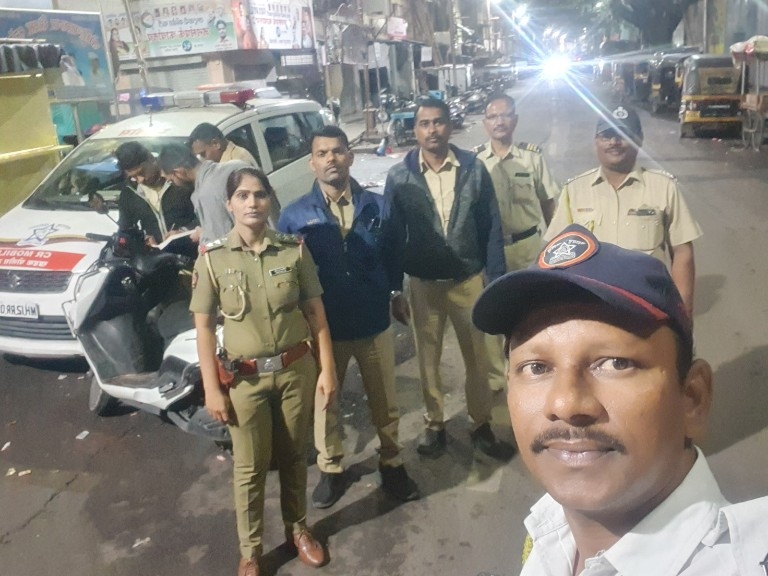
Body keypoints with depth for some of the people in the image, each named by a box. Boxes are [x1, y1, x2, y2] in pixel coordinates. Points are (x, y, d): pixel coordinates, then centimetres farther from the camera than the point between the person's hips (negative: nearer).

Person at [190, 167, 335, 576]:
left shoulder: (295, 250, -5)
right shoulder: (212, 259, -8)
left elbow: (315, 312, -1)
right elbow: (204, 327, -5)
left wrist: (327, 368, -3)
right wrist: (211, 388, -7)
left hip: (296, 369, 1)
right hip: (245, 377, -1)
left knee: (293, 456, 17)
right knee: (250, 467, 11)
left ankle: (297, 529, 40)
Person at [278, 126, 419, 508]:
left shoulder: (377, 207, -3)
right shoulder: (295, 215, -6)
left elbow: (393, 257, 3)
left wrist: (394, 294, -1)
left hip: (374, 323, 1)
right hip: (322, 327, 0)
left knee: (384, 401, 15)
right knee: (324, 401, 16)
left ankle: (392, 464, 38)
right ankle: (330, 470, 38)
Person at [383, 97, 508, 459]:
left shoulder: (474, 169, -6)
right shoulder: (399, 176, -6)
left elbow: (491, 227, -3)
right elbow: (392, 236, -2)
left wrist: (496, 280, -5)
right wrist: (394, 291, -2)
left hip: (469, 279, 0)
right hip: (423, 283, 0)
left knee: (477, 357, 12)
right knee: (428, 359, 14)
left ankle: (481, 422, 32)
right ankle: (434, 423, 34)